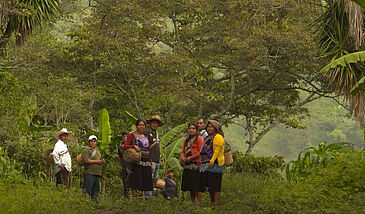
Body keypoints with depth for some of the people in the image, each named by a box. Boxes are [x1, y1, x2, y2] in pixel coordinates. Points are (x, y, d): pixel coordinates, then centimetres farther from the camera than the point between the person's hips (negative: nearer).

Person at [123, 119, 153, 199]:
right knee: (135, 182, -9)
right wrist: (134, 146, -23)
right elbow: (125, 146, -6)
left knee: (145, 182, 2)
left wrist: (151, 163, 17)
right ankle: (134, 198, -10)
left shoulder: (146, 137, 22)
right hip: (137, 162, -5)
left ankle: (146, 198, 3)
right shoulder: (132, 135, 4)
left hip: (146, 163, 5)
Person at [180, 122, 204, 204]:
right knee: (190, 185, 8)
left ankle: (198, 201, -9)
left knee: (197, 185, -10)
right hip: (187, 165, 7)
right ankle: (192, 202, 14)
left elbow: (201, 152, -10)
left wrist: (190, 158, -12)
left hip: (196, 164, -7)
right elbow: (183, 151, 23)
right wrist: (182, 157, 0)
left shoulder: (199, 139, -2)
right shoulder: (186, 140, 20)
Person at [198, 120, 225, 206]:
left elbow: (216, 151, -16)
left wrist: (212, 161, -24)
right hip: (207, 164, 10)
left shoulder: (218, 137, -6)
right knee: (209, 185, 9)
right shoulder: (209, 138, 24)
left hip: (214, 164, -10)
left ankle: (216, 203, -10)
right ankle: (211, 203, 13)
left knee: (215, 185, -10)